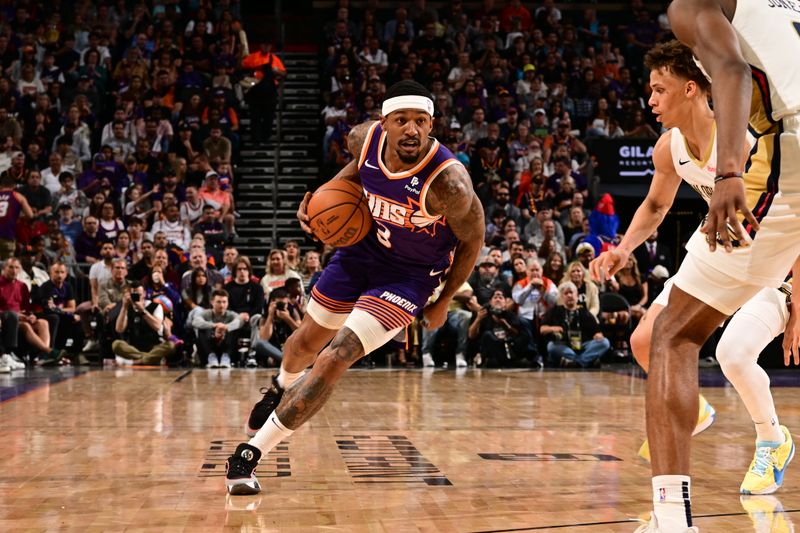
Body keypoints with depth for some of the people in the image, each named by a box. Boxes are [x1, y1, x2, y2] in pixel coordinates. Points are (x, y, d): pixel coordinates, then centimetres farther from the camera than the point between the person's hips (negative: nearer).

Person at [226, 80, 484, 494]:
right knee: (307, 342, 21)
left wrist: (444, 302, -4)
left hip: (409, 275, -5)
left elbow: (472, 240, -13)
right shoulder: (365, 138, -17)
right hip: (362, 247, 5)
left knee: (334, 360, -17)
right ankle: (283, 386, 60)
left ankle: (252, 453, -4)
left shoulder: (448, 181, -31)